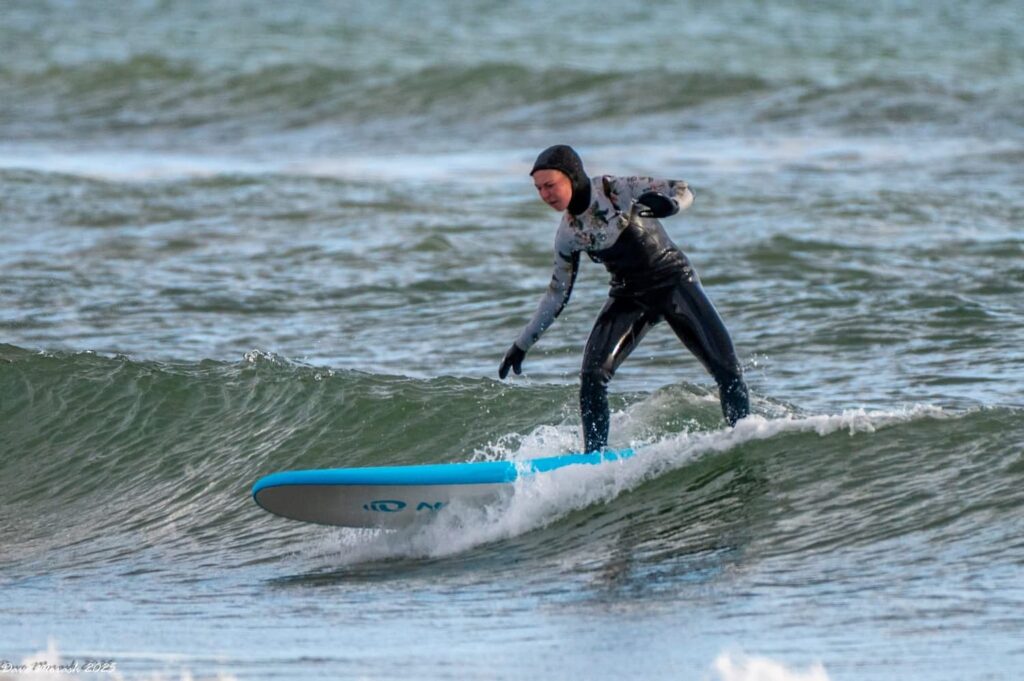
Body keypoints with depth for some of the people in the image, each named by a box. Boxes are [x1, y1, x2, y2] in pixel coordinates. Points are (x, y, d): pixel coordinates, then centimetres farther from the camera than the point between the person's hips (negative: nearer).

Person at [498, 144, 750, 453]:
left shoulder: (616, 190, -15)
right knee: (593, 374, -16)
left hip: (674, 279, -4)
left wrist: (663, 205, -36)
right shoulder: (567, 235, -1)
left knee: (724, 364, -14)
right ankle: (595, 454, -7)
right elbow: (557, 295, 11)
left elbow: (683, 191, -12)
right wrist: (522, 344, 10)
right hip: (630, 296, 4)